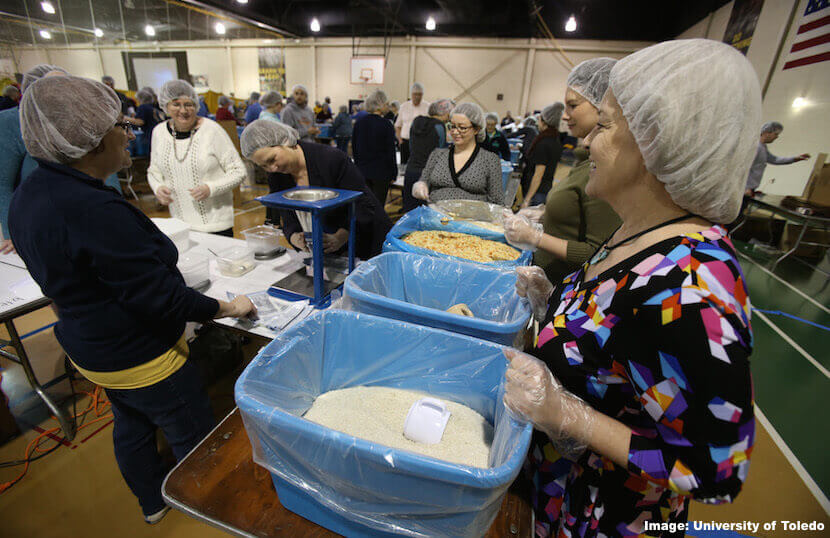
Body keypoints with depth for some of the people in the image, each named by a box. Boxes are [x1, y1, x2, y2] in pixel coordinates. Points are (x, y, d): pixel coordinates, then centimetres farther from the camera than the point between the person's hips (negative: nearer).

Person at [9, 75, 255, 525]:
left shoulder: (30, 193, -1)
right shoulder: (95, 211, -33)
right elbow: (162, 297, -29)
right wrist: (230, 308, -17)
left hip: (89, 346, 10)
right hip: (139, 355, -9)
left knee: (130, 425, 28)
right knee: (194, 436, 13)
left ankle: (154, 502, 53)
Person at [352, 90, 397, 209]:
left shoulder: (358, 123, 4)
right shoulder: (386, 126, -11)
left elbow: (354, 148, 10)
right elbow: (390, 152, -8)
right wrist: (393, 174, 0)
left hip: (362, 171, 5)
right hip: (381, 172, -5)